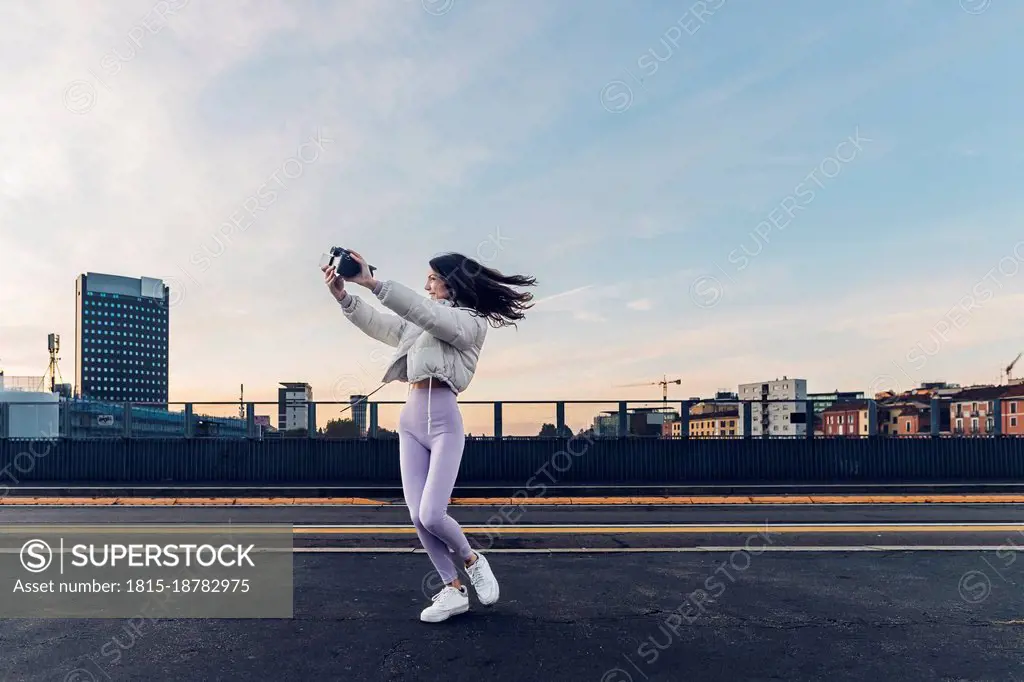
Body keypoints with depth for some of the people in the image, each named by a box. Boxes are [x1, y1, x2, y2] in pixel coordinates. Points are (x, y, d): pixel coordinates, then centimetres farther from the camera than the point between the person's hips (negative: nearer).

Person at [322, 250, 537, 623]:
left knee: (432, 515, -12)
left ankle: (473, 561, 17)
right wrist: (344, 296, -2)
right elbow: (380, 325, 12)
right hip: (410, 418, 7)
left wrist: (373, 283, -21)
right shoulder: (420, 322, 21)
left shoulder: (472, 321, -1)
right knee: (417, 516, 1)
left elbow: (428, 314, -17)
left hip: (443, 419, -7)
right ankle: (453, 589, 15)